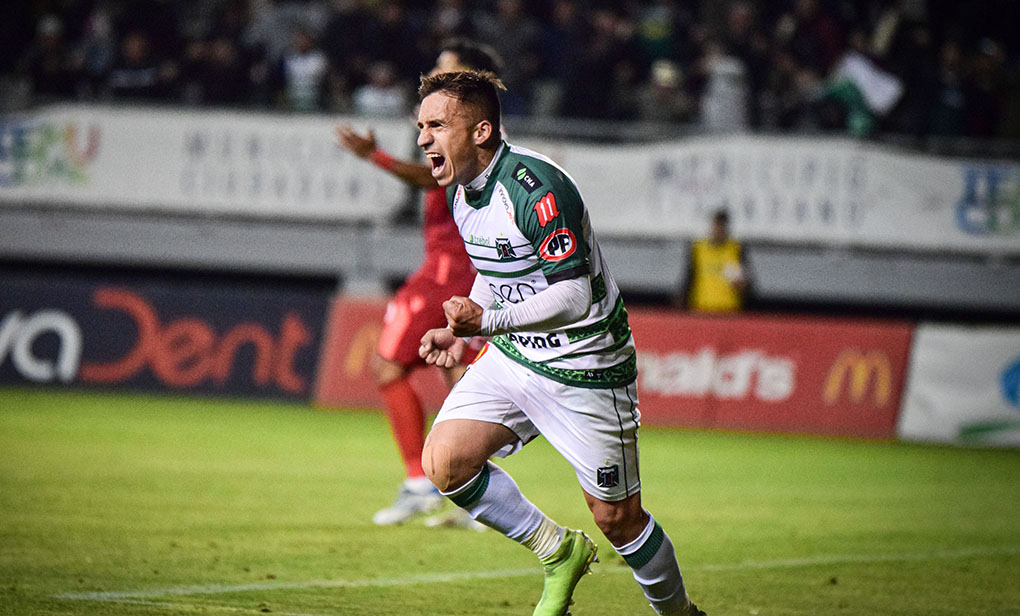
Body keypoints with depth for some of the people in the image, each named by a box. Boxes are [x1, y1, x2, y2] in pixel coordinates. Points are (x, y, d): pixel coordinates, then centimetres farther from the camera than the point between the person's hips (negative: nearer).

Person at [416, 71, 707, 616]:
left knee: (617, 518, -1)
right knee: (444, 461, -11)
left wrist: (487, 321, -39)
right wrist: (460, 332, 5)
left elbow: (574, 296, -30)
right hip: (512, 356, 8)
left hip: (584, 367, -8)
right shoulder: (461, 192, 2)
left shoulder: (537, 188, -26)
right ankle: (558, 552, 8)